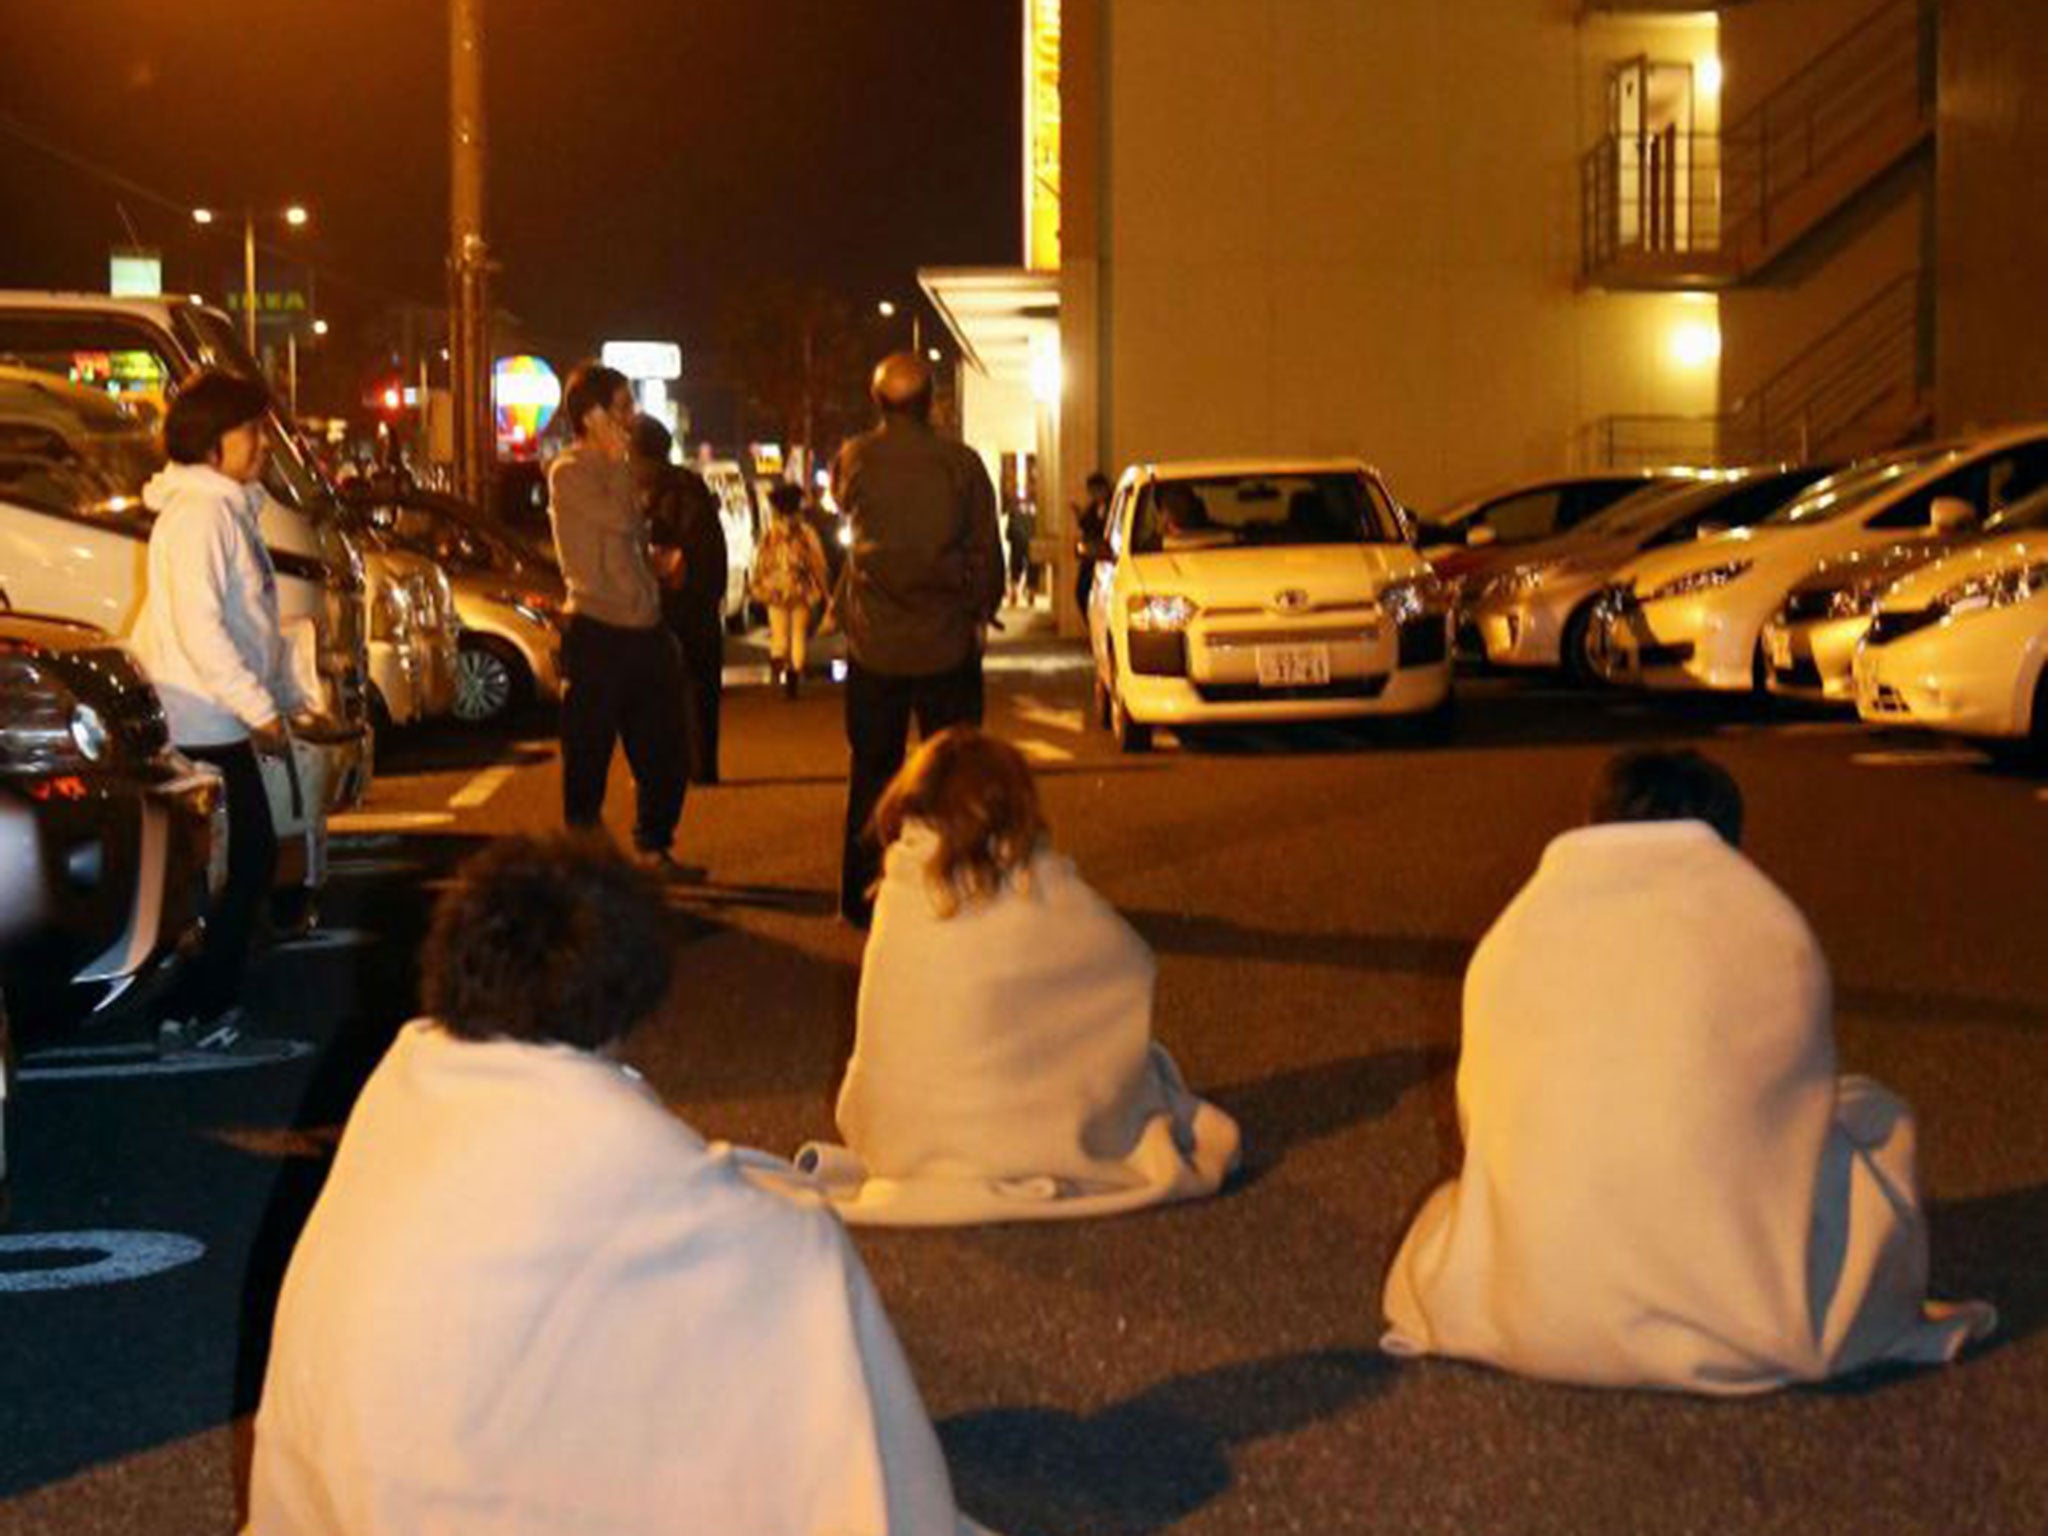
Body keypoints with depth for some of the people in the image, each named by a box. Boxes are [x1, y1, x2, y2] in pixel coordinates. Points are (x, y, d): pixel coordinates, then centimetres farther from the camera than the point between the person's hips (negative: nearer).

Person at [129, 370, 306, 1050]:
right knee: (244, 865, -6)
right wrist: (259, 709, -22)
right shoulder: (197, 513, -16)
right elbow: (198, 628, -23)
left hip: (220, 723, 10)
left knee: (251, 860, 12)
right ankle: (190, 1015, 1)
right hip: (201, 725, -10)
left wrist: (293, 699, 20)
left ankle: (213, 1003, 20)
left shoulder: (230, 509, 16)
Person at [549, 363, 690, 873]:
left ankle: (654, 849, 27)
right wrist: (615, 457, -13)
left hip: (642, 629, 8)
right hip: (597, 633, -8)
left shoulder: (615, 471, 16)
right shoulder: (568, 472, -9)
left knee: (663, 753, 13)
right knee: (588, 758, 0)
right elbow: (620, 518, -22)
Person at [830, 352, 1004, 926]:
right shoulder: (962, 464, -8)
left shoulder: (854, 460, -5)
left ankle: (861, 895, 14)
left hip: (873, 643, 2)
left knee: (871, 771, 12)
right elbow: (987, 551, -3)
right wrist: (981, 609, 13)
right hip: (946, 642, -1)